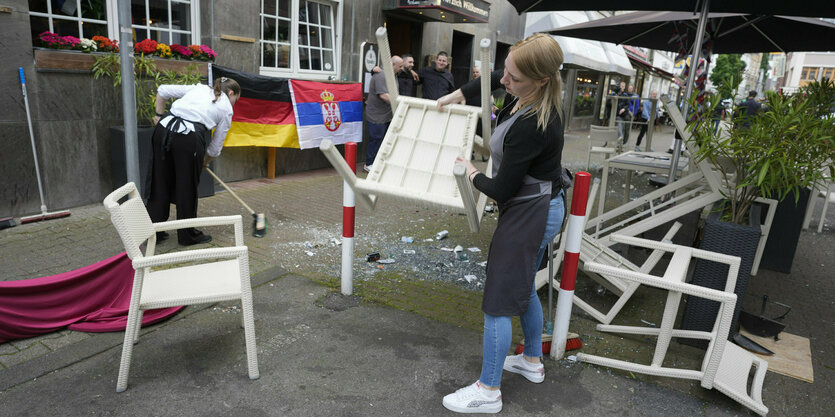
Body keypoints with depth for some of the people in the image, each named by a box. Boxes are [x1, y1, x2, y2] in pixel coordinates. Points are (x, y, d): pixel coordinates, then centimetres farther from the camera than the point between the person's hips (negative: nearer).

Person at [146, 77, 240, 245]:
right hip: (189, 138, -5)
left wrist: (159, 115, 26)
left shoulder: (199, 88, 26)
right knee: (187, 187, 9)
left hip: (163, 129, 5)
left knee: (160, 182, 16)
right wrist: (205, 161, 33)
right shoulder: (226, 109, 13)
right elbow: (215, 146, 16)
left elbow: (163, 90, 20)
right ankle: (188, 235, 24)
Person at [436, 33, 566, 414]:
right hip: (540, 208, 10)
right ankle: (532, 362, 44)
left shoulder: (531, 126, -31)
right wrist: (458, 93, 11)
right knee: (523, 287, 24)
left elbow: (501, 190, -22)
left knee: (498, 302, 0)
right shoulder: (528, 95, -4)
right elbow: (494, 77, 19)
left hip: (529, 215, -10)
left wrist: (473, 174, -3)